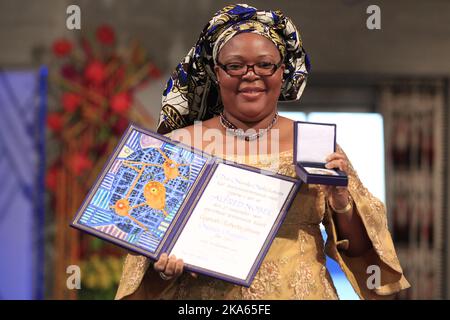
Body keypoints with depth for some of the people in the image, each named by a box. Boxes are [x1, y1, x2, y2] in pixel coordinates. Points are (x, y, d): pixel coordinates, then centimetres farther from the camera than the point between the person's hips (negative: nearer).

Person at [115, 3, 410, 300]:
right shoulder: (179, 145, -1)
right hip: (205, 297, 0)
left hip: (299, 291, 1)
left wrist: (341, 200, -14)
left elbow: (359, 247, 3)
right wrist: (164, 266, -17)